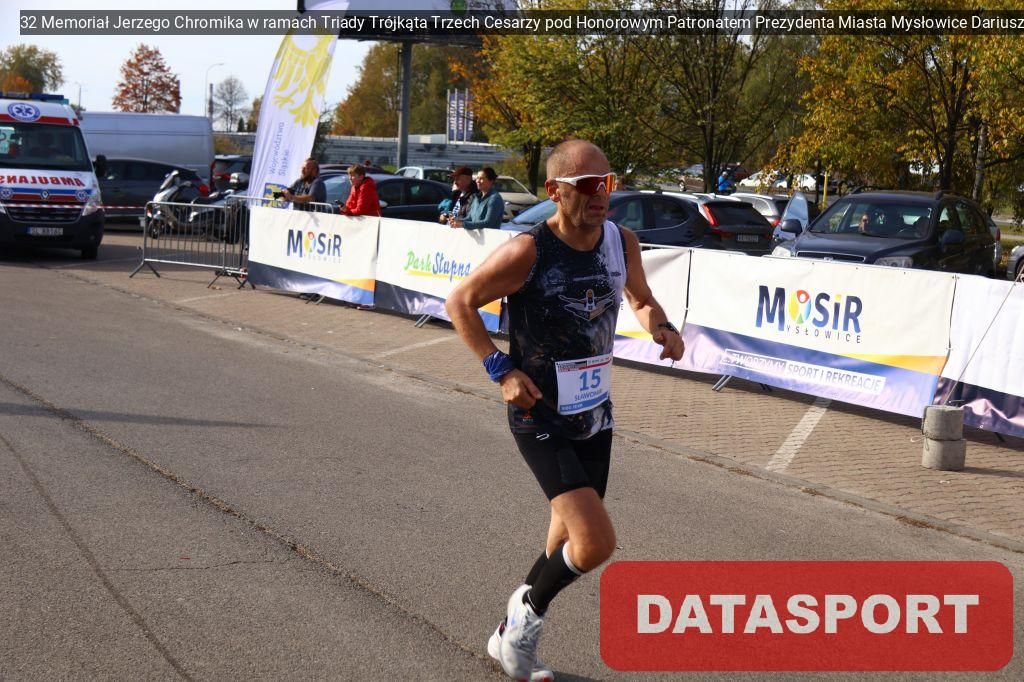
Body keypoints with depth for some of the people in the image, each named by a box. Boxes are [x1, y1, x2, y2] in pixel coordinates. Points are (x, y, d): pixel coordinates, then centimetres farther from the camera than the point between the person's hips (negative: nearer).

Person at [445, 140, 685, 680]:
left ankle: (512, 636, 38)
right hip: (540, 418, -7)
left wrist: (661, 327, -5)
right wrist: (501, 370, -16)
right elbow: (459, 303, -9)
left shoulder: (622, 243, -3)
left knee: (569, 539, 16)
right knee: (597, 542, -18)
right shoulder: (528, 252, -20)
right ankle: (529, 611, 11)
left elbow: (640, 299, 17)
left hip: (594, 415, 7)